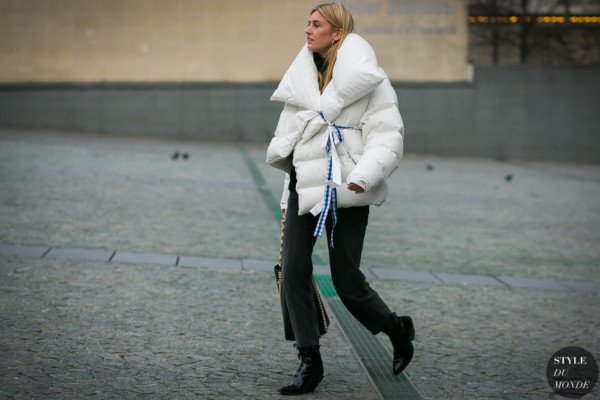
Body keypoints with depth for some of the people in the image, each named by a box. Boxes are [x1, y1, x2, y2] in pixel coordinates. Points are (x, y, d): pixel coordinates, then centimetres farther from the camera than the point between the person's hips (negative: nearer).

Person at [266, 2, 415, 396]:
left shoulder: (366, 77, -6)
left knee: (347, 281, -2)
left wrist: (364, 175, -25)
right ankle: (310, 362, 7)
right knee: (294, 272, -4)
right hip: (304, 183, 6)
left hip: (346, 190, -6)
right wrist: (281, 154, 8)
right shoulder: (303, 73, 12)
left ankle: (398, 329, 27)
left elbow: (388, 135, -12)